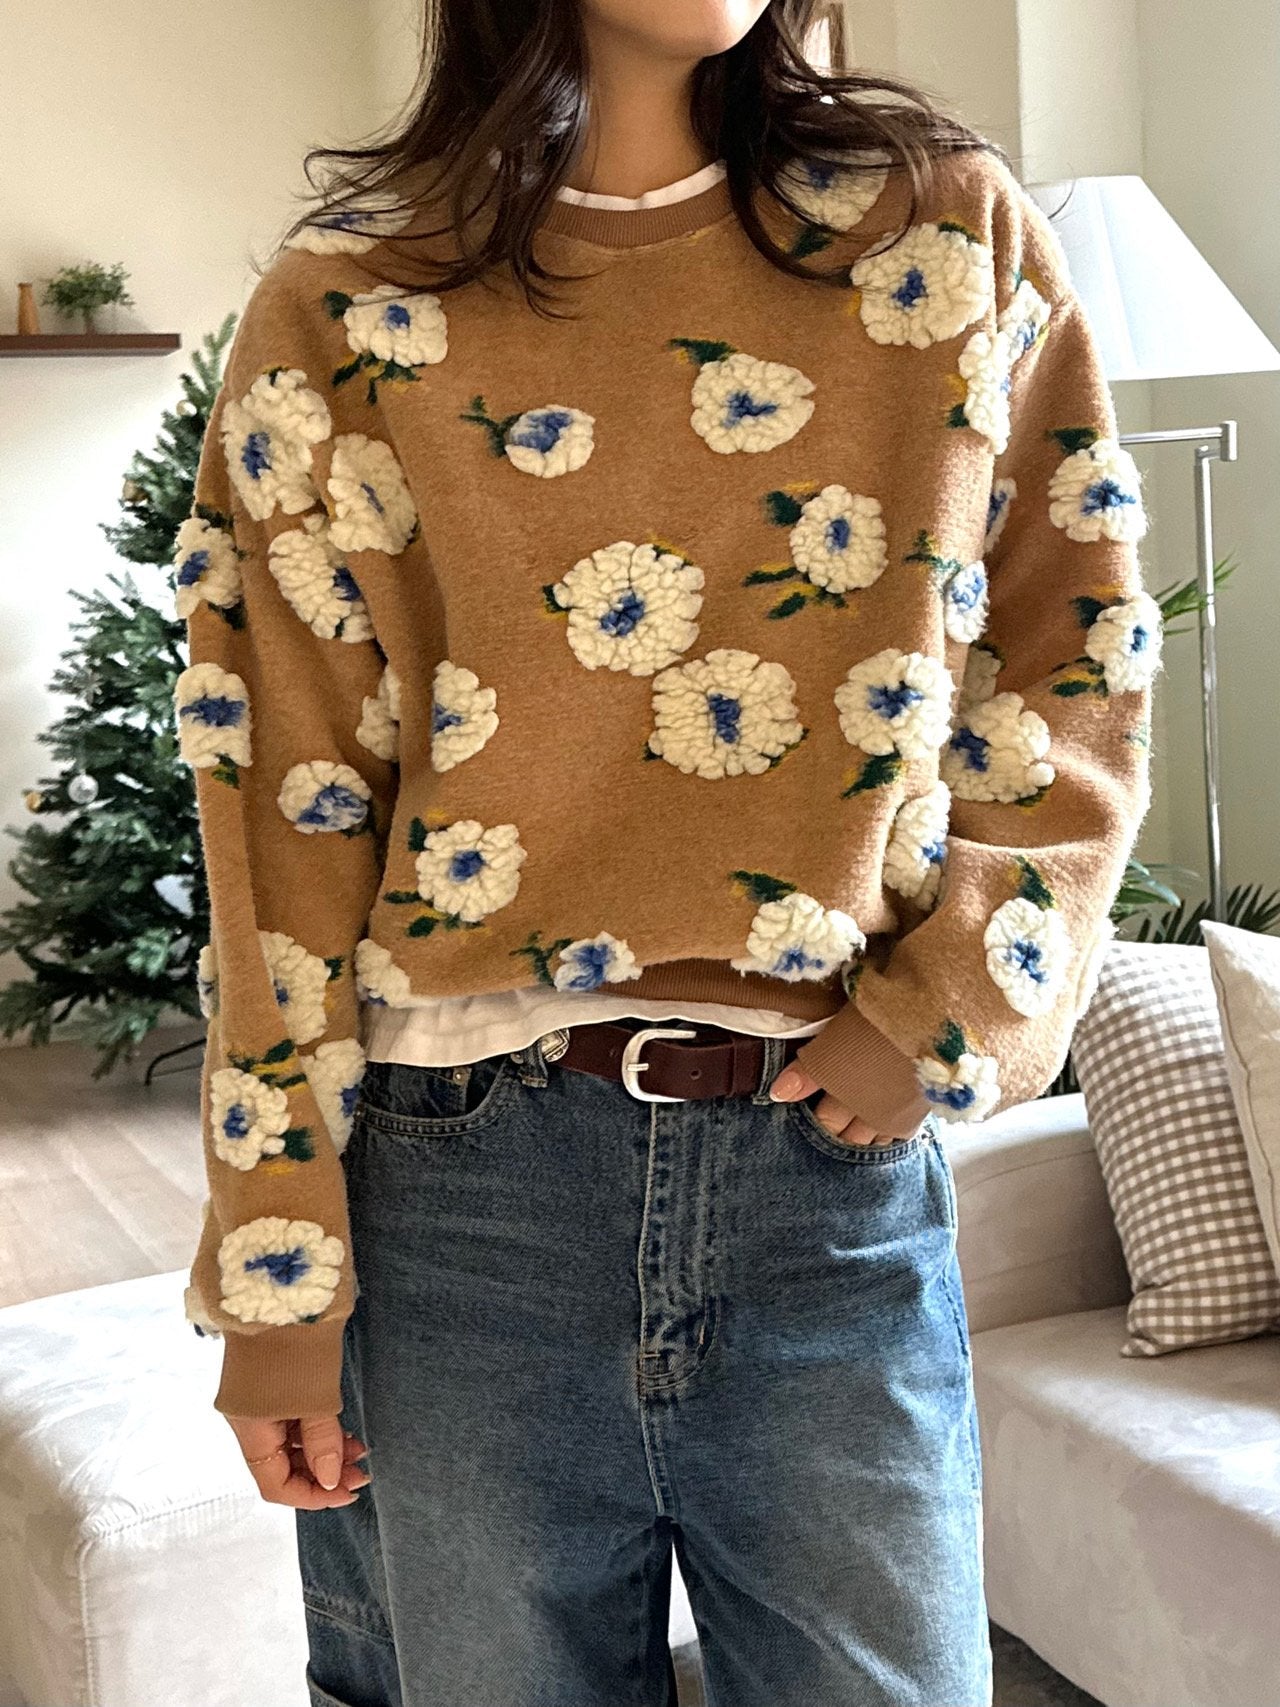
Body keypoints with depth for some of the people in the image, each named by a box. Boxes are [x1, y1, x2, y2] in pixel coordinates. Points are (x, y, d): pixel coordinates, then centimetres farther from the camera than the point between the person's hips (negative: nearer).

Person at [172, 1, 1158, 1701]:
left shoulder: (951, 228, 6)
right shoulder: (347, 310, 2)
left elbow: (1085, 654, 8)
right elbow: (284, 805, 0)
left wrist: (950, 1002, -5)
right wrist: (278, 1278, -2)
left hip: (840, 1144, 1)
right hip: (457, 1177, 0)